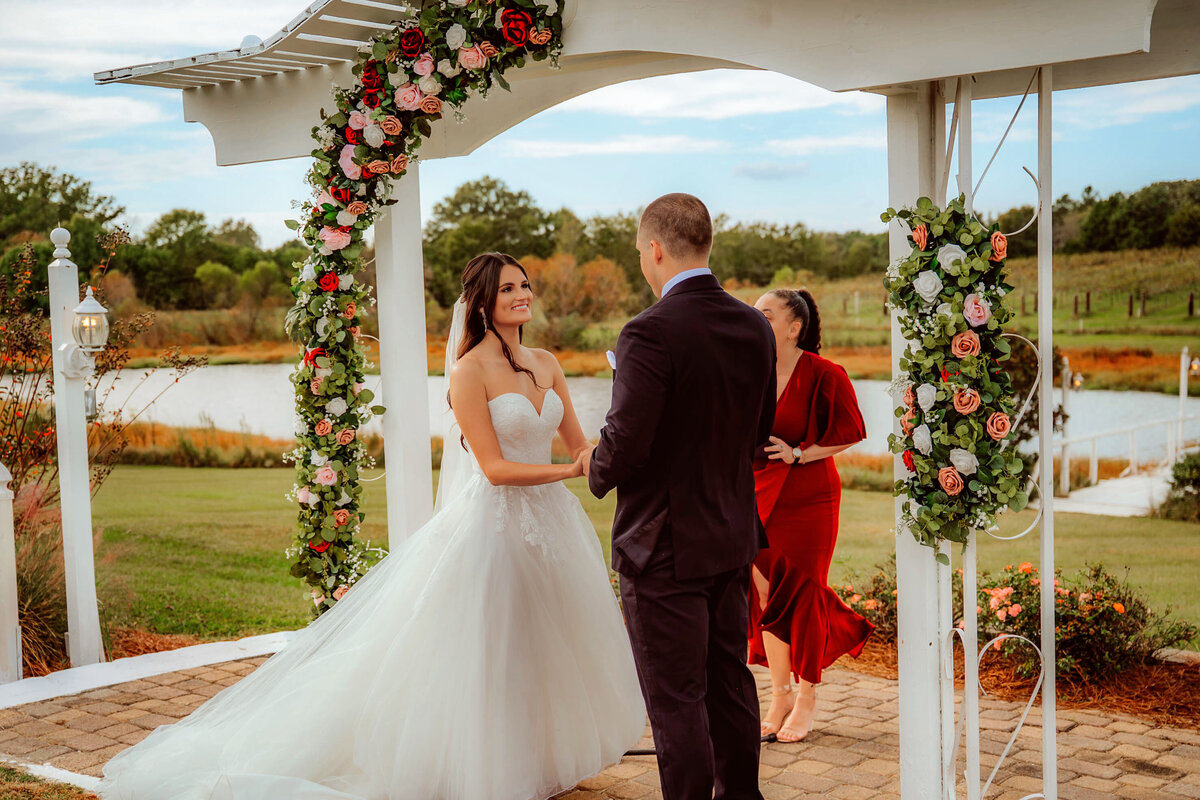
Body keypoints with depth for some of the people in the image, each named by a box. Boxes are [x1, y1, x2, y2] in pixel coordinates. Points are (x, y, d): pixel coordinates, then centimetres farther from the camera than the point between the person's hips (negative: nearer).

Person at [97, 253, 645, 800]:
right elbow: (495, 467, -16)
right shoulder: (470, 370, -11)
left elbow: (579, 443, 8)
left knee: (546, 653, 15)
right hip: (491, 523, -7)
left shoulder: (545, 364, 8)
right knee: (479, 655, -1)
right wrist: (571, 471, -21)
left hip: (548, 521, 7)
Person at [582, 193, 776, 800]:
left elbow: (625, 445, -23)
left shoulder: (650, 333, -20)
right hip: (734, 537, 8)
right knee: (731, 681, 20)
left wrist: (596, 469, -2)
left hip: (664, 545, -8)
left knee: (676, 699, 3)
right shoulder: (755, 328, 3)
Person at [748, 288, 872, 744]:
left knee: (801, 594, 2)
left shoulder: (822, 375, -12)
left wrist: (799, 454, -16)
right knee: (766, 596, 7)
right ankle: (780, 696, 23)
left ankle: (807, 700, 19)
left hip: (808, 497, -5)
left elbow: (848, 434, -7)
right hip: (759, 495, 5)